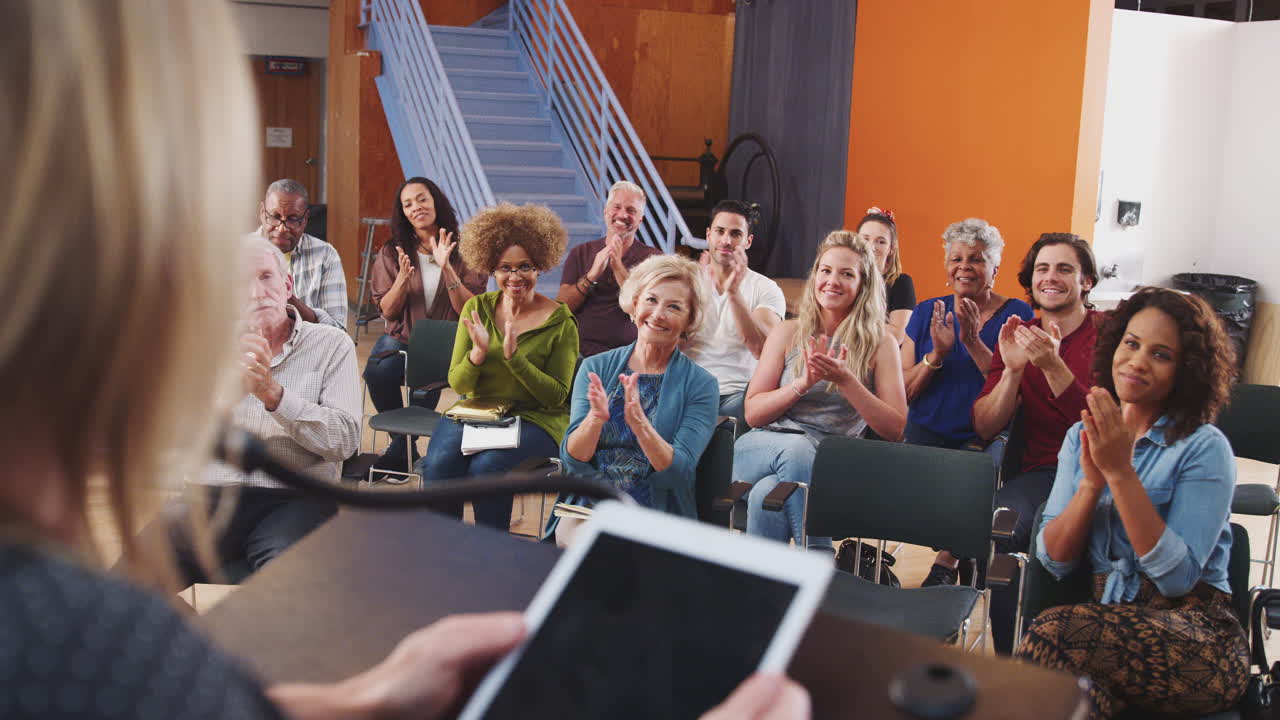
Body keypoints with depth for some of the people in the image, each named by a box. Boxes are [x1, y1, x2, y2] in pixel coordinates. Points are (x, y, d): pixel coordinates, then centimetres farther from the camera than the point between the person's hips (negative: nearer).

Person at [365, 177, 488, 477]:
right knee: (377, 371, -31)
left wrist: (446, 268, -19)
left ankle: (400, 450, -6)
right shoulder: (392, 253, 6)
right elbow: (387, 311, 2)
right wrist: (403, 277, -16)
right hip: (401, 339, 2)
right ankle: (404, 446, -6)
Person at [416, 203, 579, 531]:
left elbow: (557, 396, -8)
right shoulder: (477, 308, 5)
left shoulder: (560, 322, -5)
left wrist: (513, 356, -20)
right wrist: (478, 353, -17)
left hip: (534, 419, -3)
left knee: (486, 467, -32)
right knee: (439, 463, -27)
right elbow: (458, 384, 4)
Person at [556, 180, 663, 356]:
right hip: (580, 351, 1)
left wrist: (618, 266, -11)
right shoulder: (581, 253, 15)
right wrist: (592, 275, -11)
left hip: (626, 355, -1)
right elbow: (561, 307, 4)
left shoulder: (652, 257, 9)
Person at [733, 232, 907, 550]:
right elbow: (753, 413, 6)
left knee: (767, 494, -36)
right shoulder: (788, 332, 11)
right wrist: (803, 383, -11)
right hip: (763, 447, 2)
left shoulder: (880, 343, 6)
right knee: (796, 447, -36)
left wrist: (845, 380, -14)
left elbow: (895, 429, -2)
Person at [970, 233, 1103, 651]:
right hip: (1042, 471, 3)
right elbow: (984, 428, 6)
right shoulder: (1018, 338, 14)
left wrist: (1053, 366, -22)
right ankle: (1012, 661, -16)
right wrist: (1012, 370, -10)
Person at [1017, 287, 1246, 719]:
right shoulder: (1083, 437, 10)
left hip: (1197, 637, -3)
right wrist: (1092, 482, -13)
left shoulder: (1205, 449, -5)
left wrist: (1121, 473, -20)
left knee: (1053, 634, -31)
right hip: (1107, 624, 3)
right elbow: (1054, 560, 3)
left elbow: (1178, 577, -15)